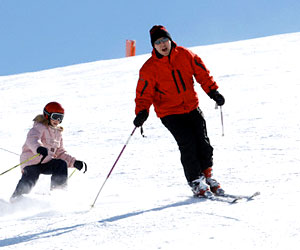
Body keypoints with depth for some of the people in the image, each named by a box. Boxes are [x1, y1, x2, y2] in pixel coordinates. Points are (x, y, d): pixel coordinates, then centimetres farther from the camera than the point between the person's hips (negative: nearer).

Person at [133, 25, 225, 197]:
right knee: (188, 145, -14)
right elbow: (144, 93, -8)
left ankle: (207, 175, 22)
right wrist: (142, 112, -22)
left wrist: (213, 91, 2)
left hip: (192, 107, 3)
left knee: (203, 144, -1)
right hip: (170, 113, -3)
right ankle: (197, 183, -1)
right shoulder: (150, 68, -10)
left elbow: (202, 73, 8)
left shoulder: (185, 55, -2)